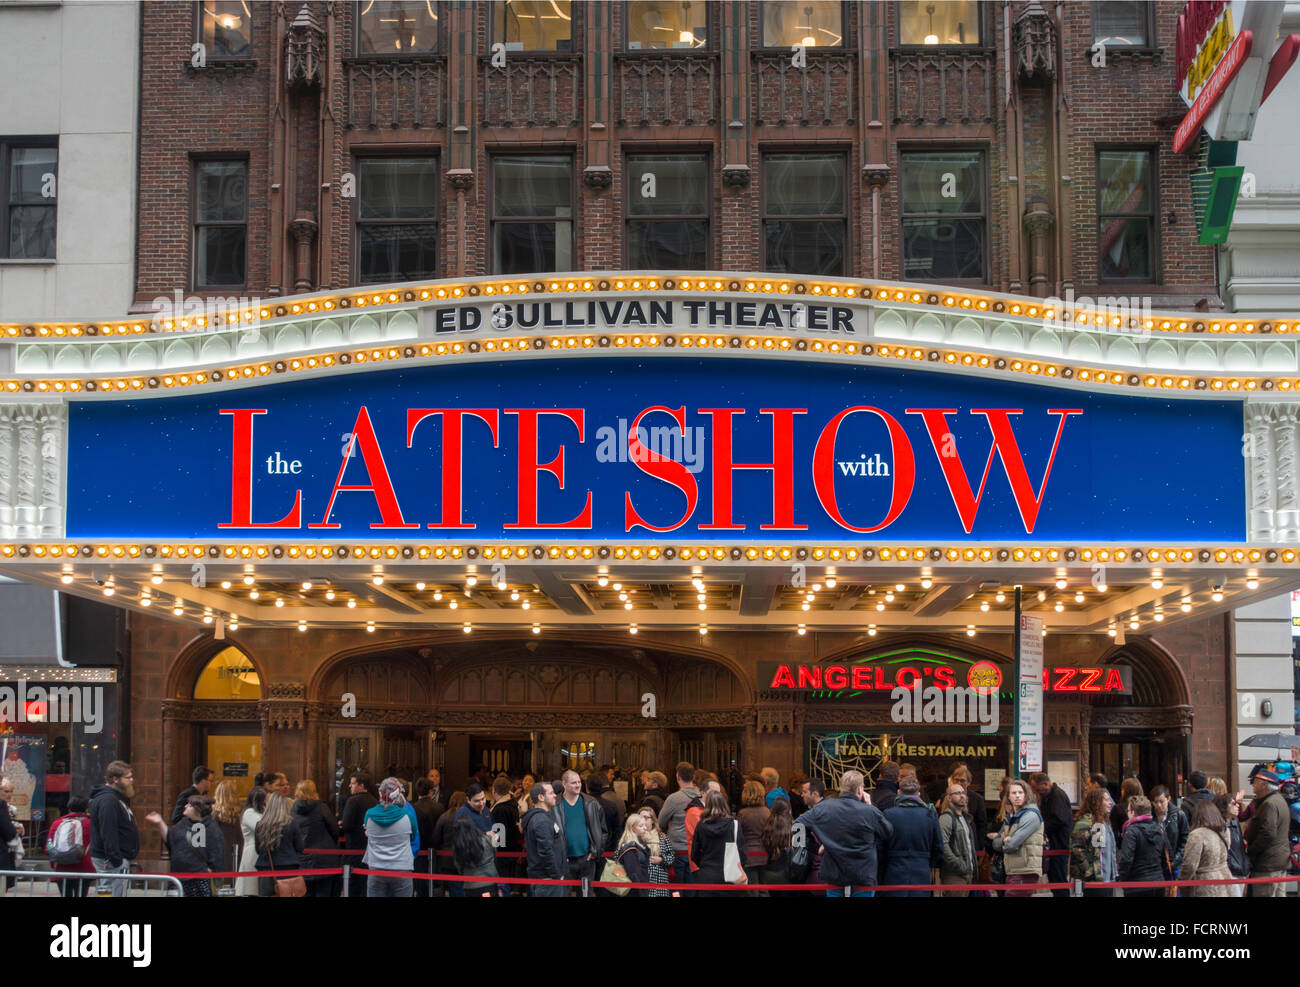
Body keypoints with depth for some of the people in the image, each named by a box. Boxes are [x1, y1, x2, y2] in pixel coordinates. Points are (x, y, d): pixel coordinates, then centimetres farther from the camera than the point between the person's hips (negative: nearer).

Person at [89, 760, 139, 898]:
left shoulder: (118, 798, 18)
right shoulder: (108, 800, -16)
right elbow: (108, 833, -23)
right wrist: (115, 859, -25)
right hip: (112, 860, -11)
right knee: (116, 893, -11)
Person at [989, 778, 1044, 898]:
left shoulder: (1031, 816, -10)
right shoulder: (1009, 817, 17)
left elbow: (1012, 845, -16)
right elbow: (995, 844, 18)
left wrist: (1002, 842, 4)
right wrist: (1003, 839, -2)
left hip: (1025, 874, -9)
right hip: (1012, 872, 9)